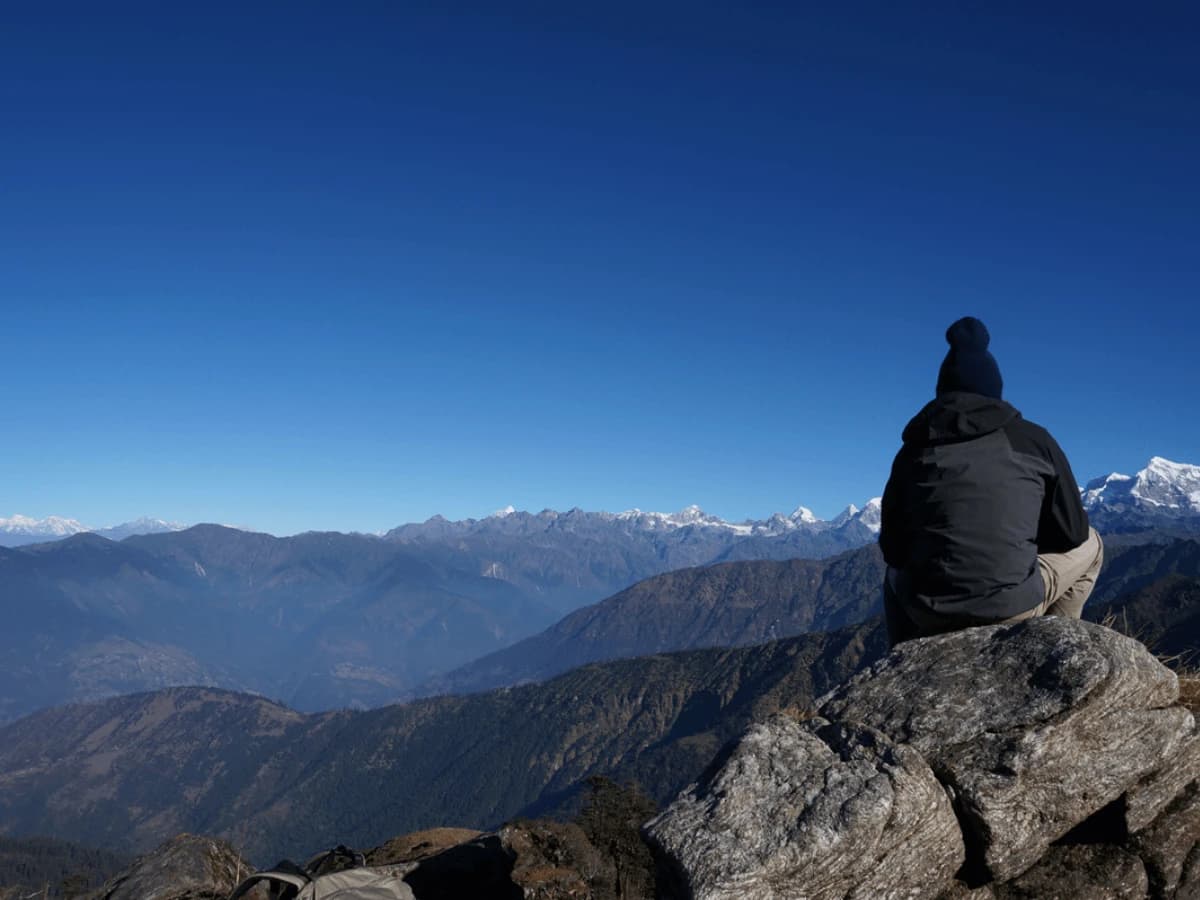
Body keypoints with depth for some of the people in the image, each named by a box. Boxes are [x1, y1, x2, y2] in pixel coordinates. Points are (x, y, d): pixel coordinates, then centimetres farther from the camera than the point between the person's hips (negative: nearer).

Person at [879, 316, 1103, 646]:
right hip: (1013, 609, -1)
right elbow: (1072, 531, 10)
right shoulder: (1034, 439, 3)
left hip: (929, 616, 2)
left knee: (896, 573, 37)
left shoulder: (914, 449, 6)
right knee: (1088, 544, 25)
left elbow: (892, 548, 10)